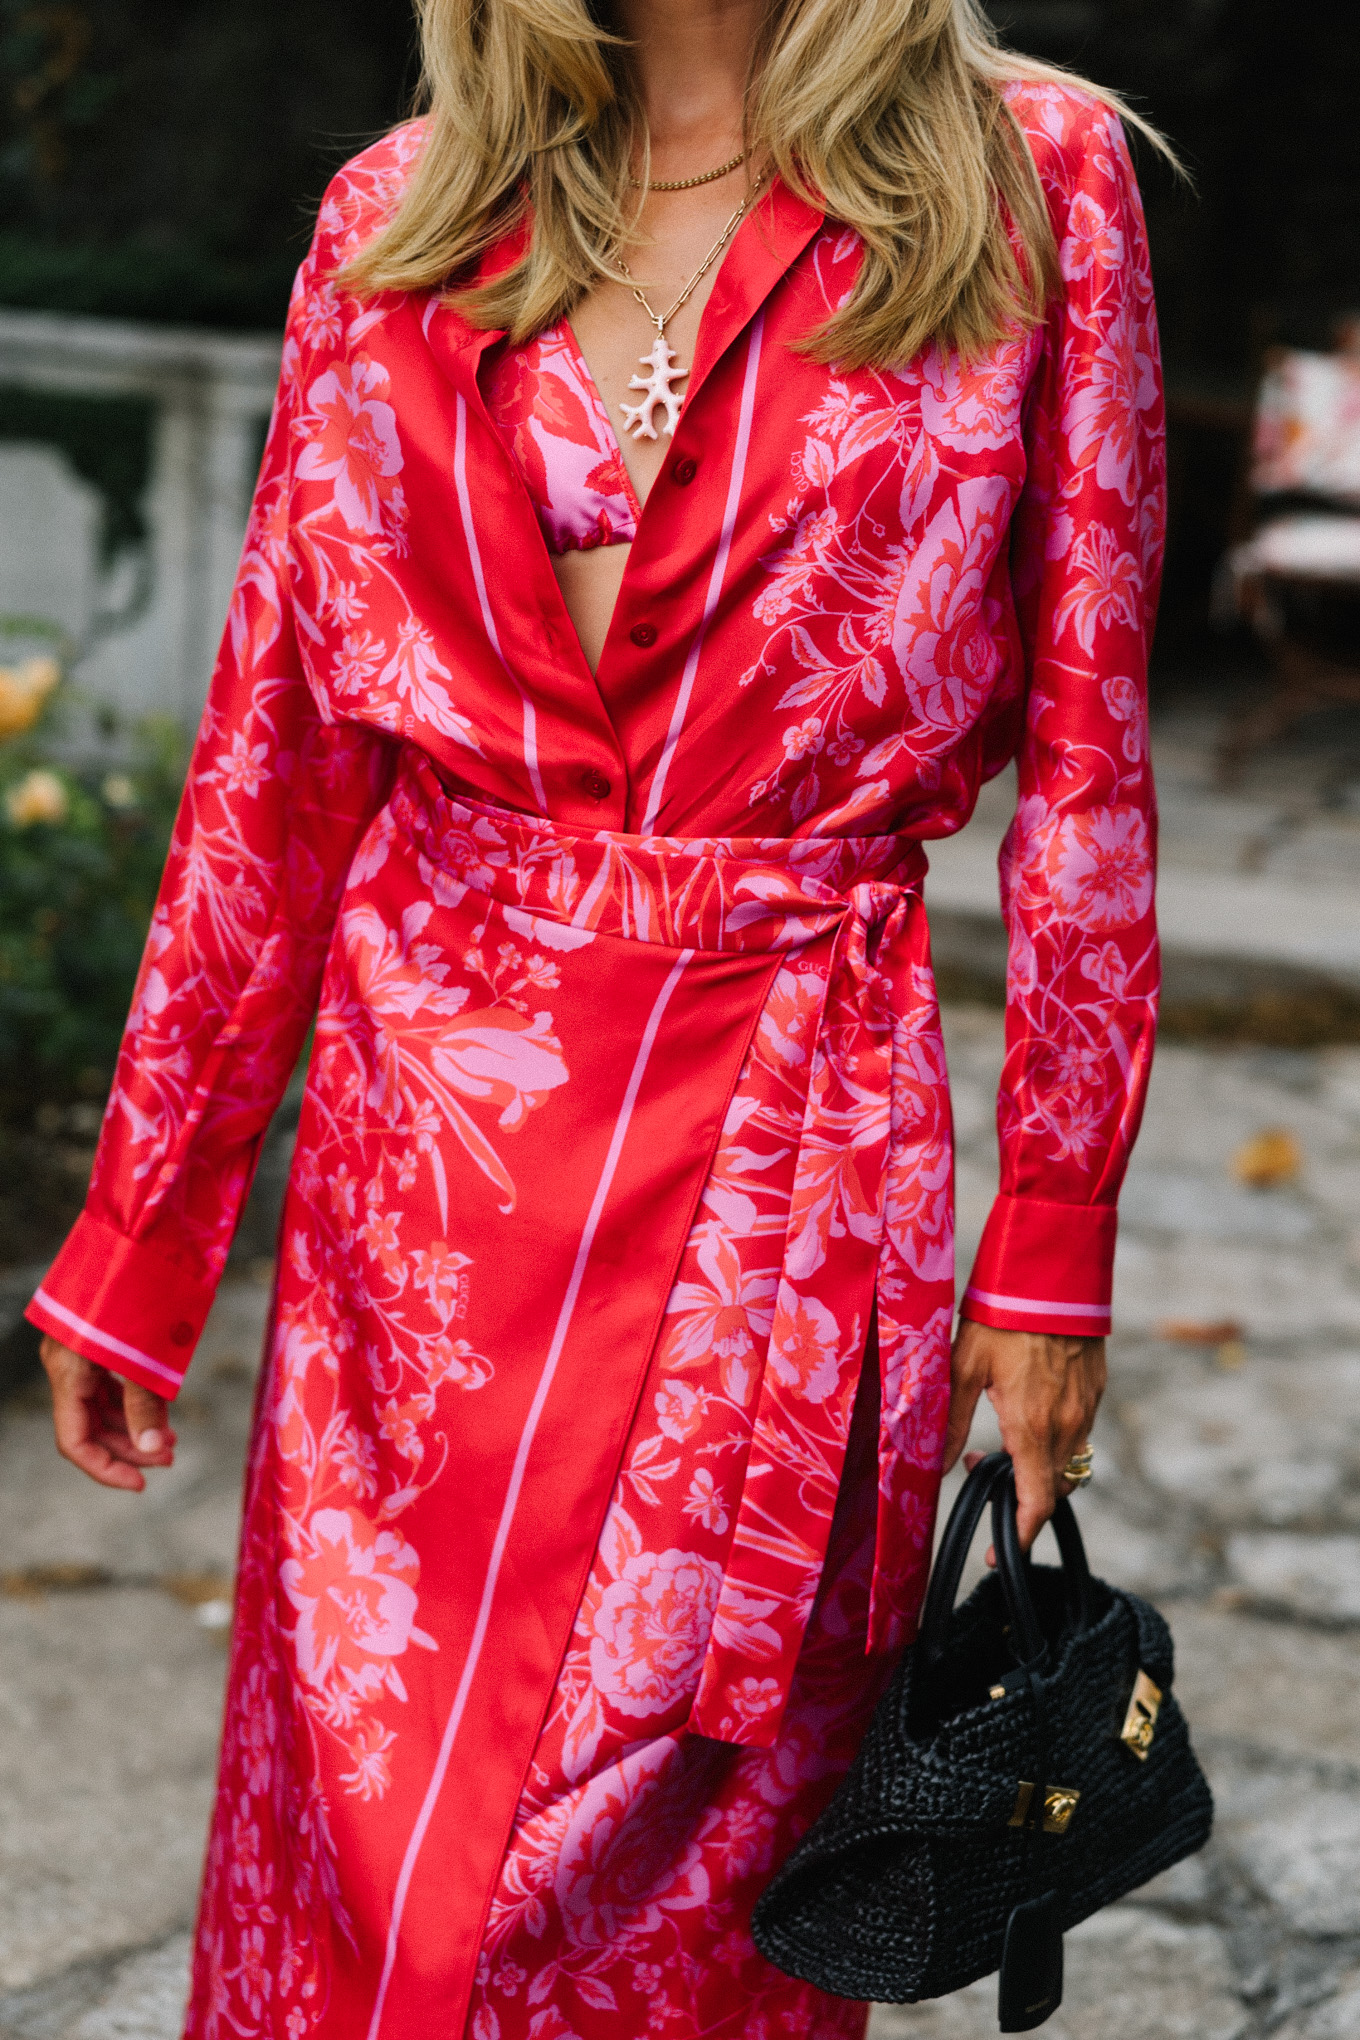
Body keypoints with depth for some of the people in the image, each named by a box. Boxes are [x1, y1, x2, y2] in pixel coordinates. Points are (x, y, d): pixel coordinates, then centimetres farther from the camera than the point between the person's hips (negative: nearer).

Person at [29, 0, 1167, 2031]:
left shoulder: (1030, 179, -1)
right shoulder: (399, 221, 5)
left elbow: (1082, 758, 1)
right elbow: (276, 756, 8)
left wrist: (1052, 1240, 0)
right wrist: (137, 1233, 10)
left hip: (780, 1159, -2)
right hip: (423, 1149, 2)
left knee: (672, 1877, 5)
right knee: (352, 1850, 8)